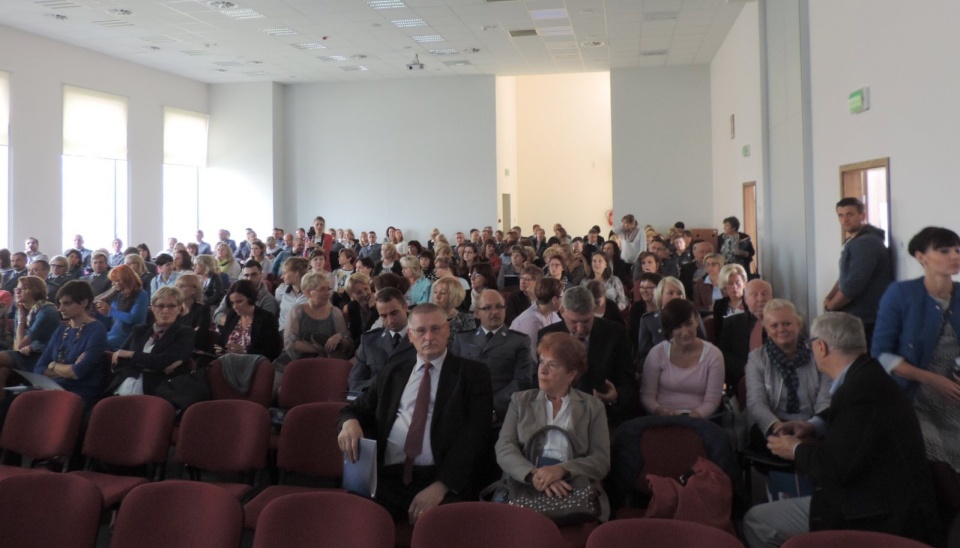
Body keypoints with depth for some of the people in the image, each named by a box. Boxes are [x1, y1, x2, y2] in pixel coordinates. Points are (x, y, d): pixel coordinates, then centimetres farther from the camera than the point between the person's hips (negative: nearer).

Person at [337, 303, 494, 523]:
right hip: (389, 477, 3)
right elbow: (356, 409, 22)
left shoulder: (472, 373, 8)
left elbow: (473, 433, -3)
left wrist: (440, 485, -16)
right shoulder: (393, 374, 20)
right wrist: (350, 422, -4)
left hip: (446, 480, -3)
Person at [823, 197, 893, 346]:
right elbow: (844, 278, 23)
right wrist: (829, 297, 5)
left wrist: (830, 306, -8)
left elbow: (853, 285, -22)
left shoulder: (866, 243, -17)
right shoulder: (852, 241, 17)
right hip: (856, 317, 10)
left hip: (864, 319, -10)